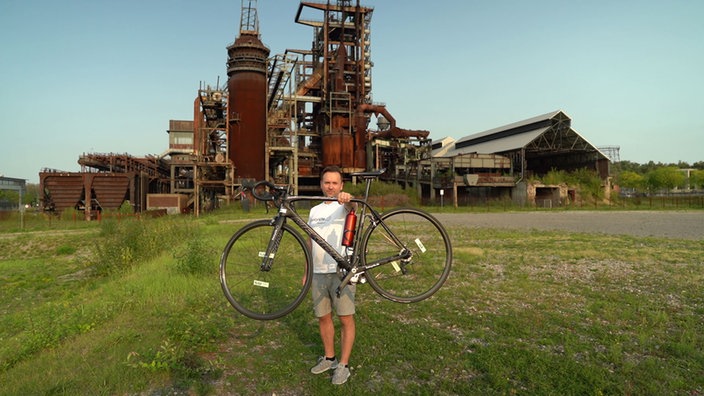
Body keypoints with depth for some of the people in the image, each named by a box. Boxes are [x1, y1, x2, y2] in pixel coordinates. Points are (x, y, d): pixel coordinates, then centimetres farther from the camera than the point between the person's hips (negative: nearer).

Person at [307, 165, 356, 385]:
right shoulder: (314, 210, 14)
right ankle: (329, 358, 31)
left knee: (346, 318, 1)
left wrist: (347, 200, -52)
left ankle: (343, 365, 14)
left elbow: (351, 207, -29)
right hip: (318, 273, 5)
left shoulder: (344, 206, -2)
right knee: (323, 317, 14)